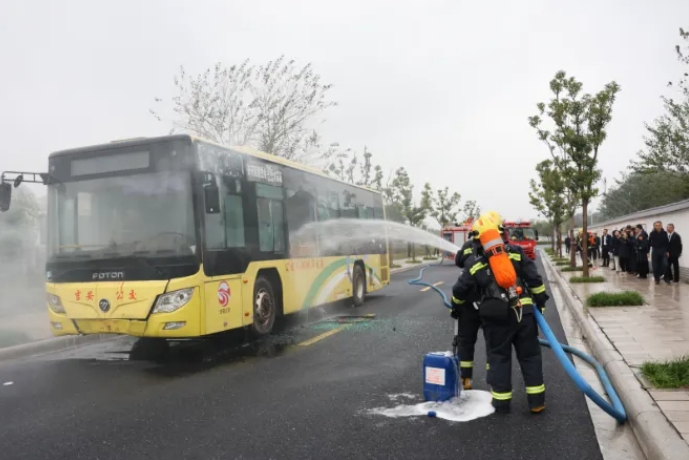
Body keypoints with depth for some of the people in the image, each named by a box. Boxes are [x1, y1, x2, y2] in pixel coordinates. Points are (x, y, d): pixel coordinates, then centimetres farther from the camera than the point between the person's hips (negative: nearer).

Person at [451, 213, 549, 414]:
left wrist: (456, 305, 29)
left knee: (499, 356, 11)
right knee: (530, 355, 11)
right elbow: (534, 278, 3)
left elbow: (460, 290, 10)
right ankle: (537, 401, 13)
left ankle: (501, 401, 13)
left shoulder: (475, 263, 4)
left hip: (495, 316, -1)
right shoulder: (516, 253, 4)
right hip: (523, 311, 1)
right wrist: (540, 299, 14)